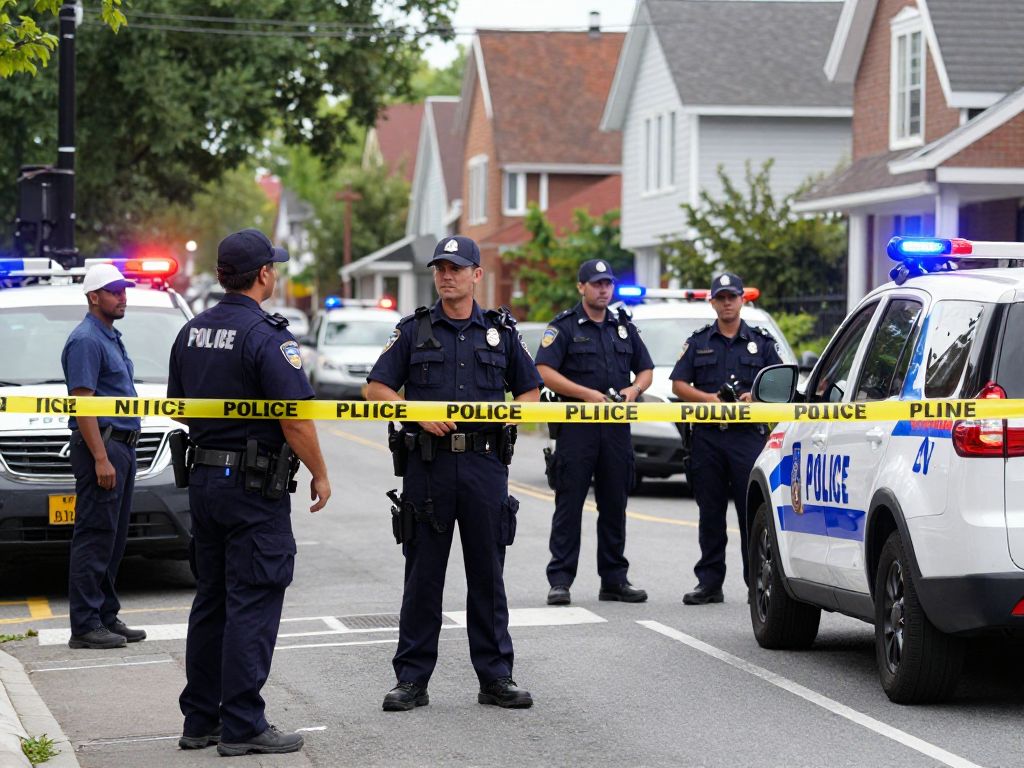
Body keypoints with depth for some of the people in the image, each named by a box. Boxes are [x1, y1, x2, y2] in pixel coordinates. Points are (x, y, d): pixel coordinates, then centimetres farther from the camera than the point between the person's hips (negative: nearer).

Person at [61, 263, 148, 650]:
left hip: (122, 446, 10)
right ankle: (85, 626, -7)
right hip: (100, 445, -10)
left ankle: (106, 617, 17)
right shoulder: (86, 340, -12)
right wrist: (100, 458, -22)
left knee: (112, 540, 12)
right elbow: (82, 402, -18)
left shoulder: (111, 338, 18)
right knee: (95, 539, -9)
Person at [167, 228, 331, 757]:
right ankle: (242, 726, -2)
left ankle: (200, 719, 18)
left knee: (211, 600, 14)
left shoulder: (191, 333, 8)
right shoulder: (266, 337, -17)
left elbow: (179, 407, 16)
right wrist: (319, 474, -7)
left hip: (203, 479, 8)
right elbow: (296, 419, -20)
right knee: (252, 605, -3)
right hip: (255, 488, -8)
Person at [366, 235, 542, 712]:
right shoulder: (414, 331, 5)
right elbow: (376, 389, 5)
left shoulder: (500, 332, 9)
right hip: (428, 463, -1)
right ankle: (412, 680, 8)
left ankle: (495, 677, 12)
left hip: (485, 463, 1)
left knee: (487, 574, 5)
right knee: (422, 574, 2)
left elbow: (531, 391, 16)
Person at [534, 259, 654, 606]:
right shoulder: (563, 327, -1)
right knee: (569, 505, -4)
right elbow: (544, 371, -11)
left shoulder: (624, 327, 16)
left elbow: (646, 369, 21)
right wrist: (587, 394, -18)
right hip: (576, 427, -5)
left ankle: (614, 579, 15)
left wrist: (634, 389, -1)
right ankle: (560, 581, -2)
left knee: (615, 506, 9)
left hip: (617, 428, 5)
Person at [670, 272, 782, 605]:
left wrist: (756, 397, -11)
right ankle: (709, 582, 10)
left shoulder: (761, 342, 11)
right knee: (710, 512, 5)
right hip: (707, 437, 2)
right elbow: (678, 384, 8)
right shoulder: (698, 342, 14)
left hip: (748, 435, -2)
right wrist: (708, 398, -8)